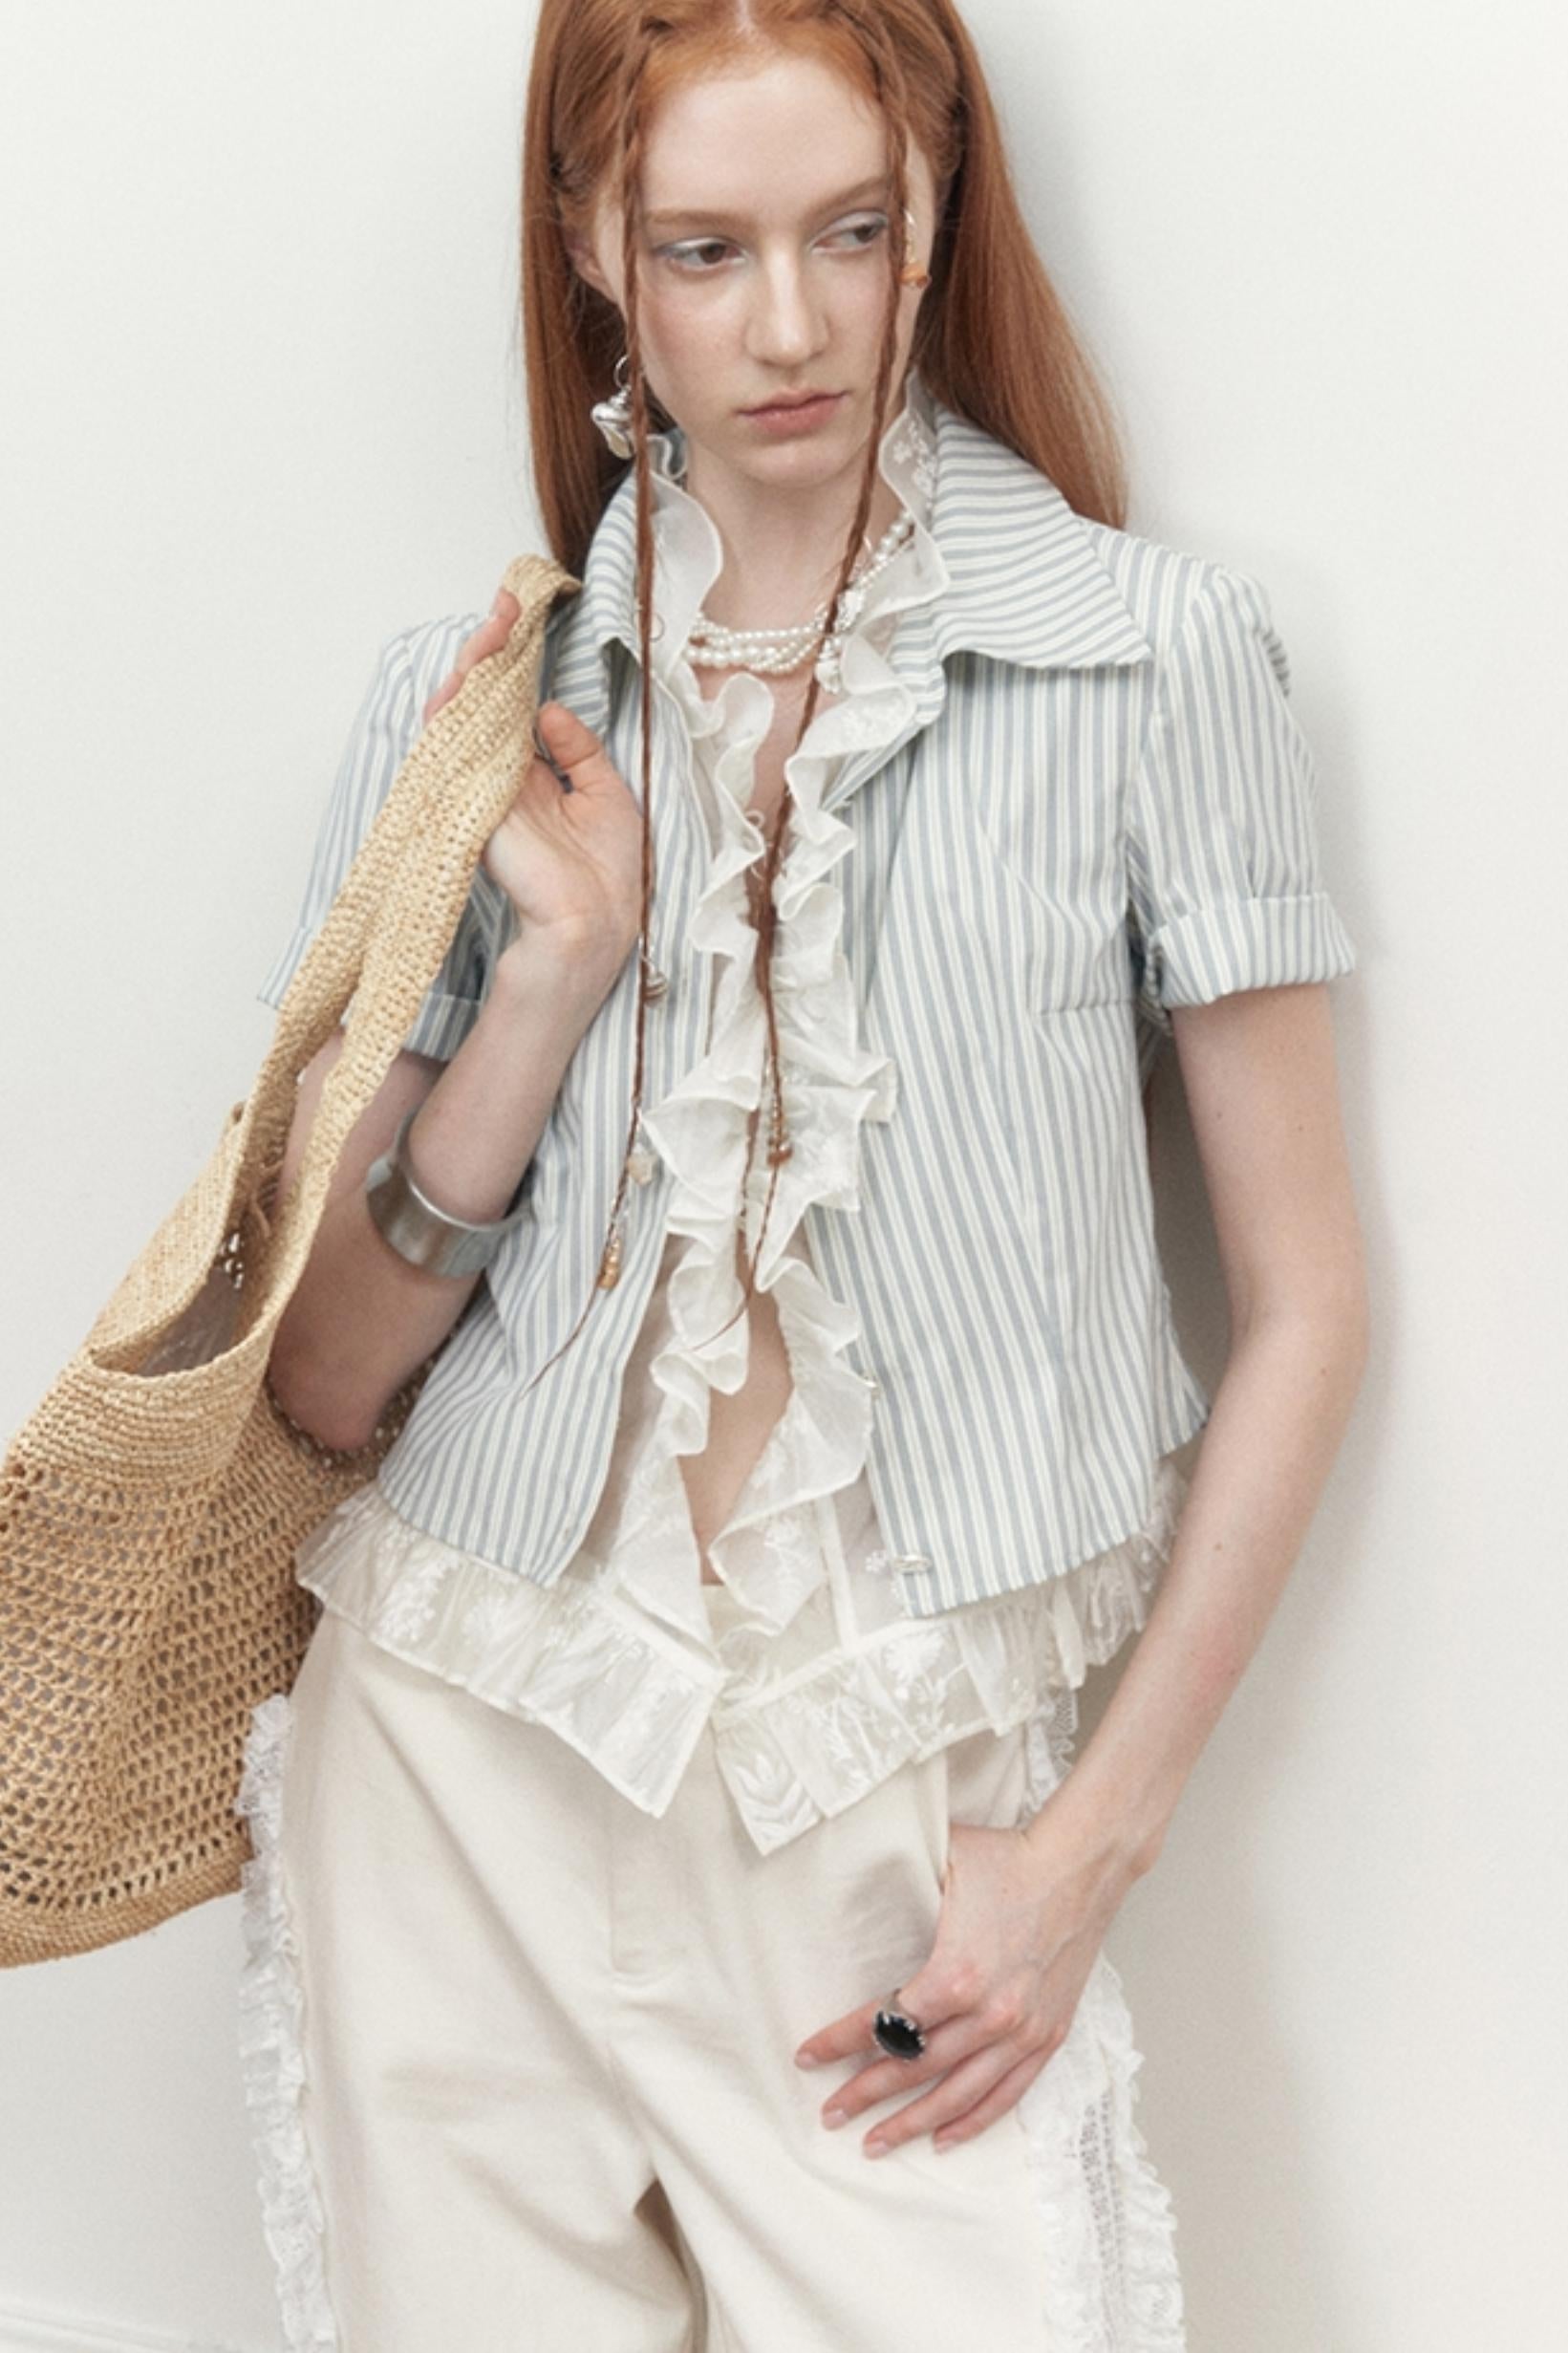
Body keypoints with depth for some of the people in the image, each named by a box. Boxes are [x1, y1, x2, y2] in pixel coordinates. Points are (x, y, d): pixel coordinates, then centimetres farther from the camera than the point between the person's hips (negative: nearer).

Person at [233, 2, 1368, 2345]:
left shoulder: (1149, 656, -5)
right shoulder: (472, 701, 2)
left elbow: (1299, 1308, -1)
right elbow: (319, 1374, 1)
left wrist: (1095, 1842, -4)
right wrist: (560, 966, -12)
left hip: (902, 1795, -2)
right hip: (464, 1744, 2)